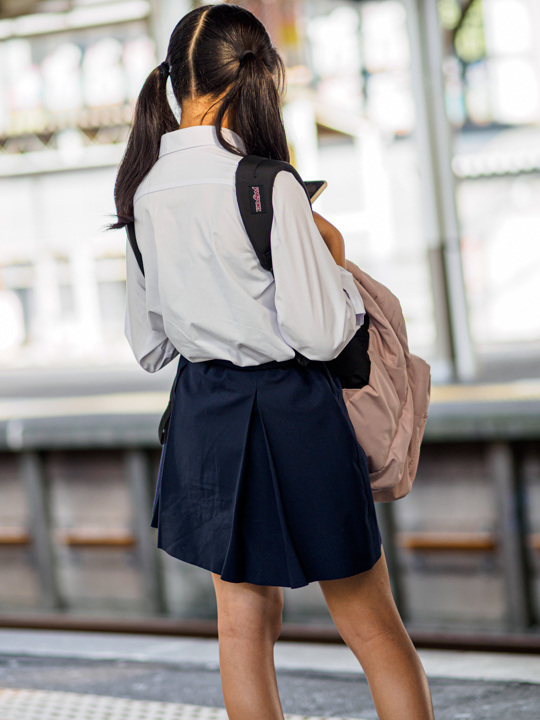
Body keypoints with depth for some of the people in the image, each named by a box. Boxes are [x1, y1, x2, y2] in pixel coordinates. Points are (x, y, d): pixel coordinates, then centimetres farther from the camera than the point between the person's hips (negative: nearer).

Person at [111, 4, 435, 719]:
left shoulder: (144, 192, 0)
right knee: (370, 623, 7)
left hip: (204, 415, 6)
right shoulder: (269, 187, -20)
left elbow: (148, 345, 9)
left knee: (243, 619, 14)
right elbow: (321, 335, -19)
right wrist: (333, 254, -3)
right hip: (290, 415, -6)